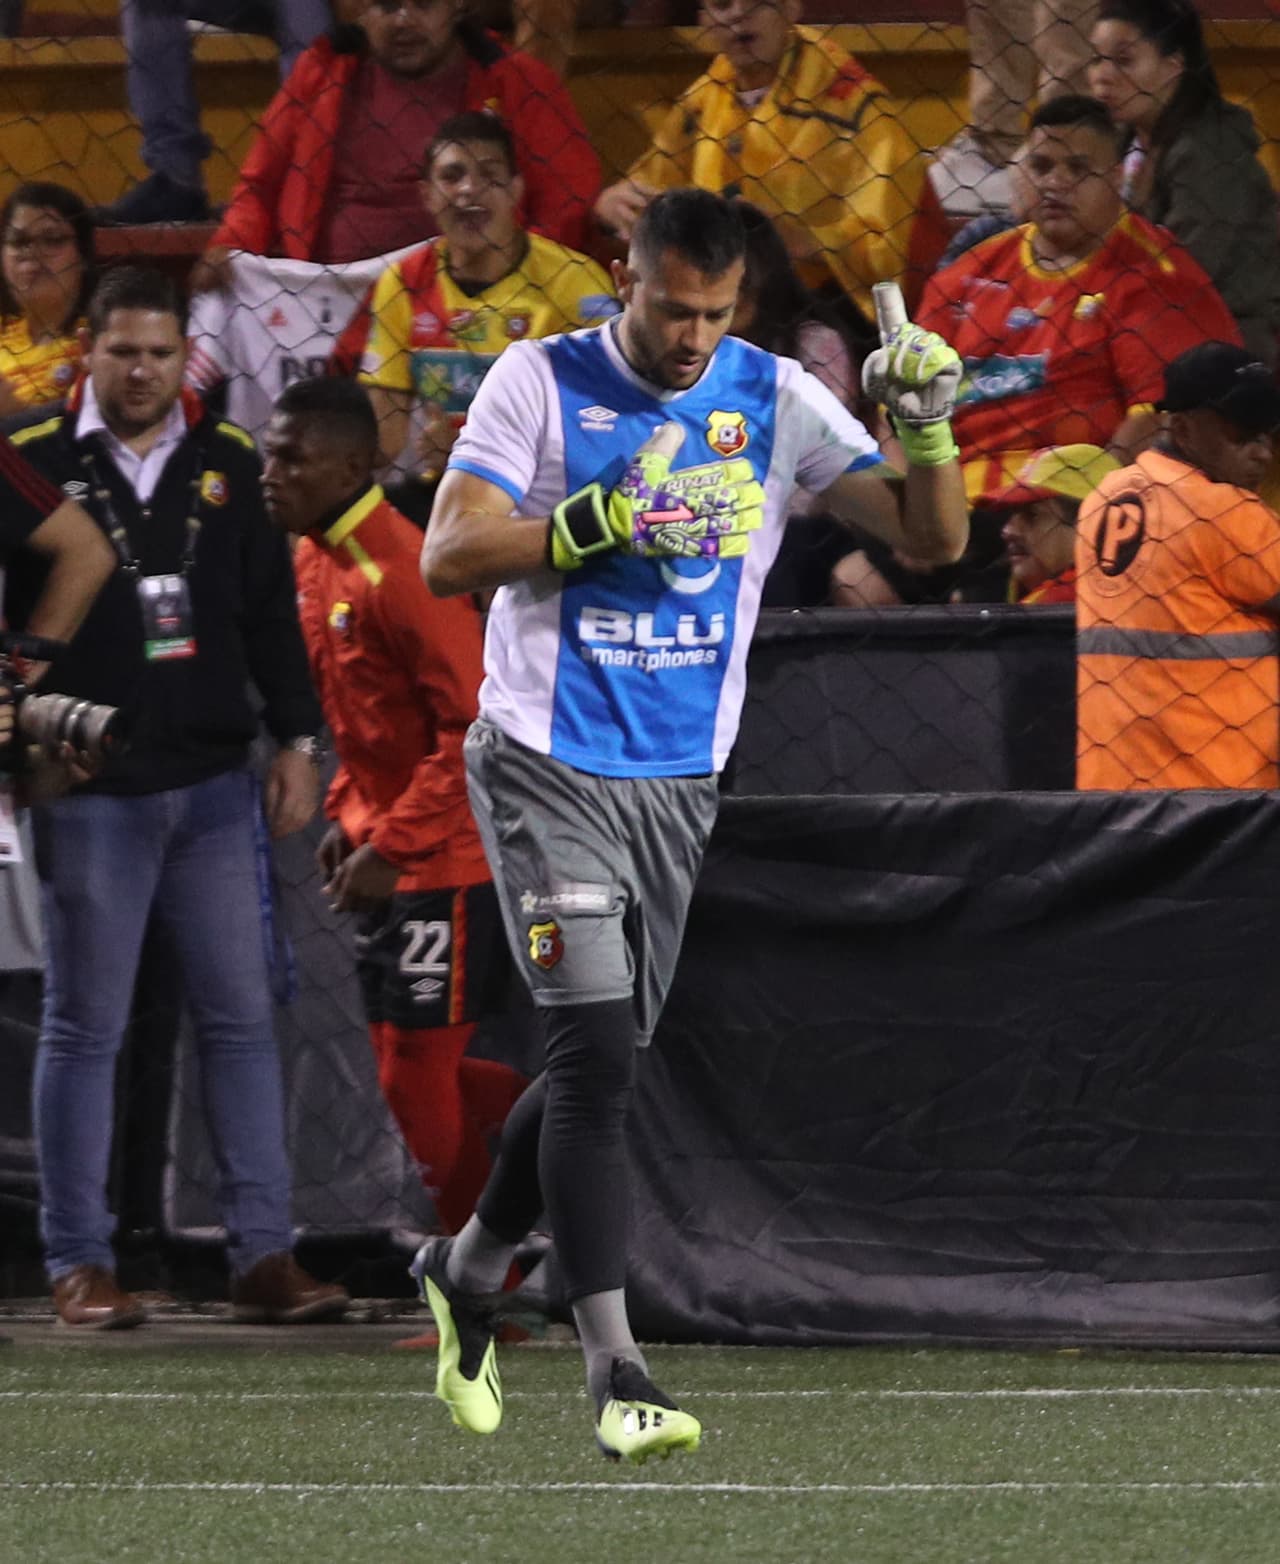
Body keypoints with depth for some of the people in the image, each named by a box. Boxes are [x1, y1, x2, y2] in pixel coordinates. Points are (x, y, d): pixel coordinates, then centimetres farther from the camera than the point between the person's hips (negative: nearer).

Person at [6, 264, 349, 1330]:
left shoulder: (227, 466, 9)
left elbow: (272, 612, 13)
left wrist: (296, 740, 8)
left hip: (214, 786, 3)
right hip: (91, 792, -3)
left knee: (242, 1015, 2)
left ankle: (264, 1255, 3)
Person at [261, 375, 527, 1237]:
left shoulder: (401, 570, -21)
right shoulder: (313, 558, 7)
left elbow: (476, 723, -24)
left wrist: (393, 846, -24)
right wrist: (350, 814, 10)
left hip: (443, 867, -9)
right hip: (382, 851, 9)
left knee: (416, 1078, -2)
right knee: (415, 1071, 13)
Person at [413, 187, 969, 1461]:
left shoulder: (772, 398, 2)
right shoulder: (540, 381, -6)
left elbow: (934, 538, -1)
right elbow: (449, 558, -11)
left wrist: (926, 424, -20)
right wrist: (604, 517, -23)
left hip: (680, 780, 4)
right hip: (546, 767, -4)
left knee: (601, 1069, 12)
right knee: (593, 1053, -15)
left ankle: (466, 1269, 36)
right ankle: (614, 1368, -15)